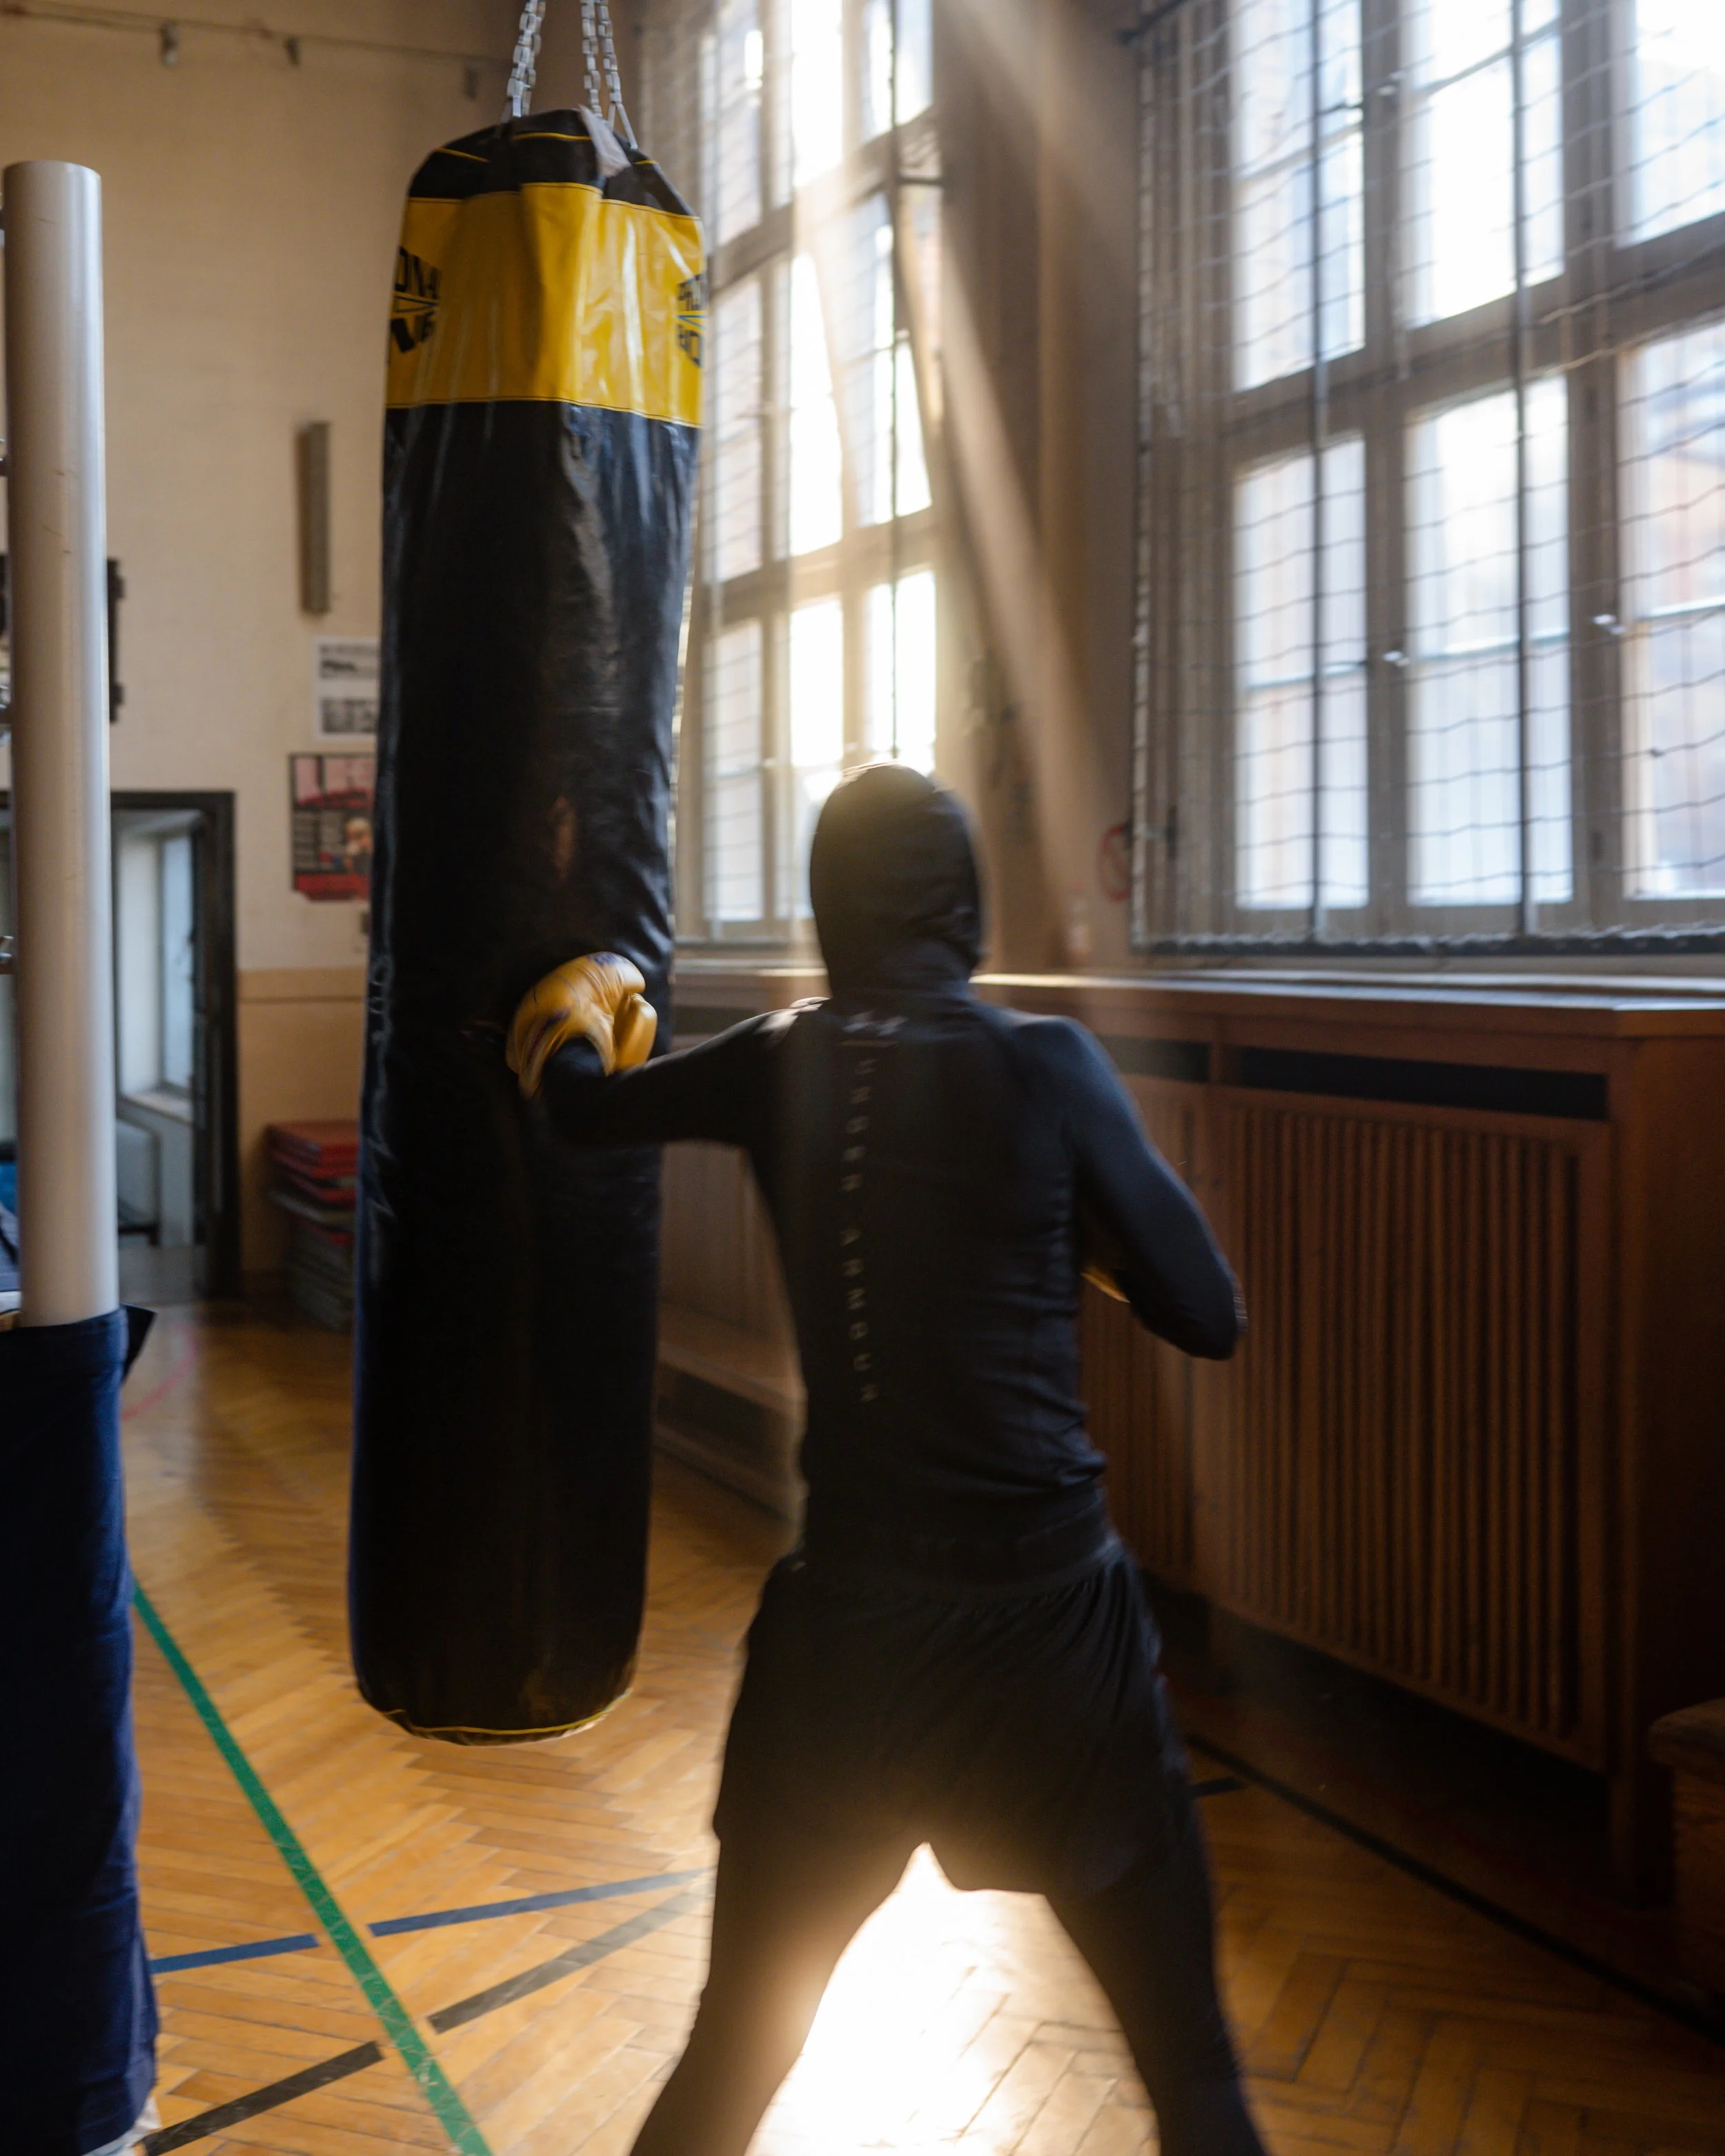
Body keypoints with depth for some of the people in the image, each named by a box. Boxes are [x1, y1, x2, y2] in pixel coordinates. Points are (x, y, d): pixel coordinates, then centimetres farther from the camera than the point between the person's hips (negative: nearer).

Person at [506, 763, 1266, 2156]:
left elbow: (583, 1107, 20)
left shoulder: (778, 1063, 1)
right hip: (1049, 1618, -3)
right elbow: (1208, 1315, -4)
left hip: (847, 1620, 3)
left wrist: (582, 1008, 41)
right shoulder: (1041, 1065, -10)